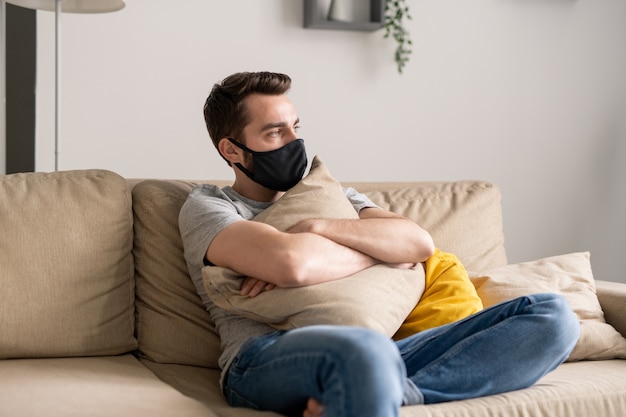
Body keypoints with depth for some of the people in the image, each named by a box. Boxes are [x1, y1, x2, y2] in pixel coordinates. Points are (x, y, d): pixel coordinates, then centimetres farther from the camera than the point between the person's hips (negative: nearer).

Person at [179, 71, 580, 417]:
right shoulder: (207, 205, 11)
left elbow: (420, 243, 9)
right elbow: (291, 264, -12)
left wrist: (316, 228, -3)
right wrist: (379, 252, 5)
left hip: (370, 352, 7)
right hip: (265, 361, -7)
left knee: (551, 315, -12)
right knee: (362, 349, -45)